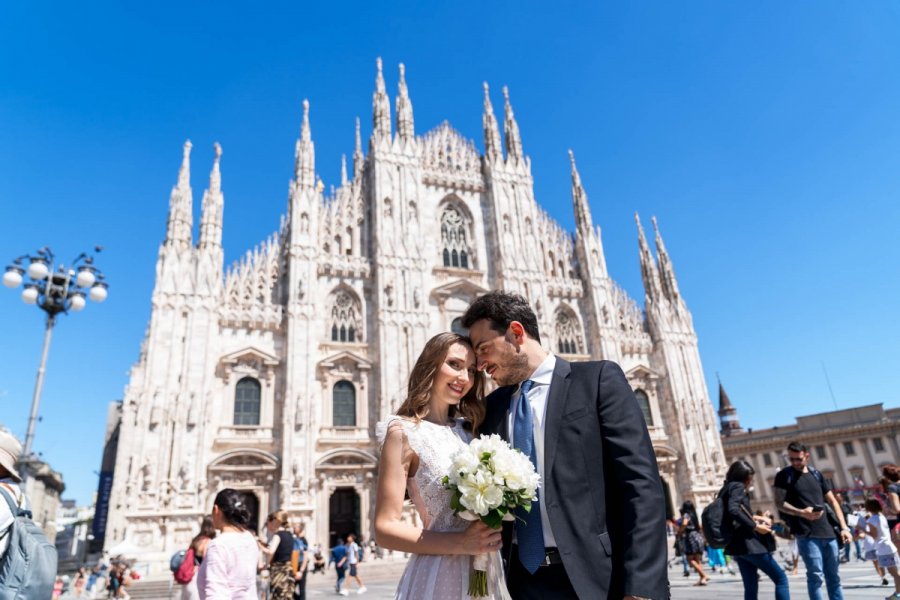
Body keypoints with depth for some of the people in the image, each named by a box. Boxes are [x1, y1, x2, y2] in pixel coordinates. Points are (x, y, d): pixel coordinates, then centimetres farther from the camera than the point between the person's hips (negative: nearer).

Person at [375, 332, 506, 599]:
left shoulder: (469, 429, 4)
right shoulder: (404, 432, -12)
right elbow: (386, 528, -14)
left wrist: (496, 533, -4)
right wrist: (460, 543, -22)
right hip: (438, 576, -6)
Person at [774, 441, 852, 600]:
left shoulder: (816, 474, 13)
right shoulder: (784, 476, -2)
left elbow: (833, 501, 15)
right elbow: (779, 503, -8)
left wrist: (844, 527, 6)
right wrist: (801, 513, -25)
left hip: (827, 532, 5)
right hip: (806, 534, -5)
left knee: (833, 576, 11)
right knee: (816, 575, -8)